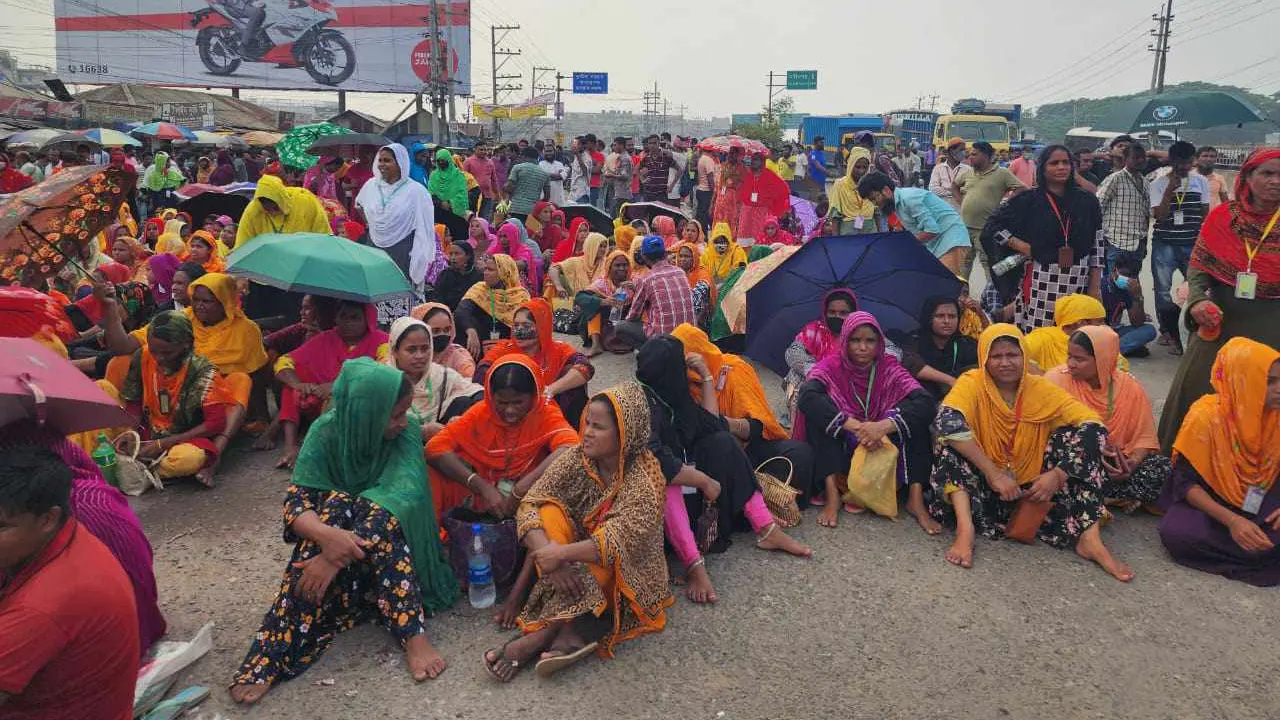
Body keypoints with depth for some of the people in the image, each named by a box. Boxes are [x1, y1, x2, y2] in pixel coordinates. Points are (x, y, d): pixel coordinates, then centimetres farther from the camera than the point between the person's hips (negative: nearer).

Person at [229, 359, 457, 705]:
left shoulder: (408, 432, -18)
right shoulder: (326, 432, -17)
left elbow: (400, 497, -33)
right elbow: (295, 501, -24)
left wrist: (336, 557, -43)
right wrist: (328, 535, -48)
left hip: (394, 540, 0)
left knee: (378, 517, -32)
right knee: (338, 505, -32)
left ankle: (413, 636, -37)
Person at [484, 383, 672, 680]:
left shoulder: (644, 478, -20)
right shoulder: (577, 459, -9)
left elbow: (619, 542, -32)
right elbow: (529, 505, -17)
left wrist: (560, 553, -36)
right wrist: (549, 557, -32)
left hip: (628, 576, -3)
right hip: (576, 567, 4)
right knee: (550, 512, -22)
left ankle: (544, 633, -26)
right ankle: (569, 632, -31)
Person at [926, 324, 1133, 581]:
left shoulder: (1040, 389, -3)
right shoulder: (973, 383, -10)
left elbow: (1093, 424, -12)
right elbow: (947, 422, -30)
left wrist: (1058, 474, -24)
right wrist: (994, 474, -32)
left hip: (1033, 489, 3)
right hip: (985, 488, -2)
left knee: (1088, 433, -14)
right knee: (953, 444, -26)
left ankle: (1089, 538, -23)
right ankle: (965, 529, -39)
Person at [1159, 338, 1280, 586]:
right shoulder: (1206, 416, -19)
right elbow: (1186, 482, -17)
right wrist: (1231, 520, -32)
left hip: (1259, 500, 3)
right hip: (1207, 498, -2)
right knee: (1176, 532, -35)